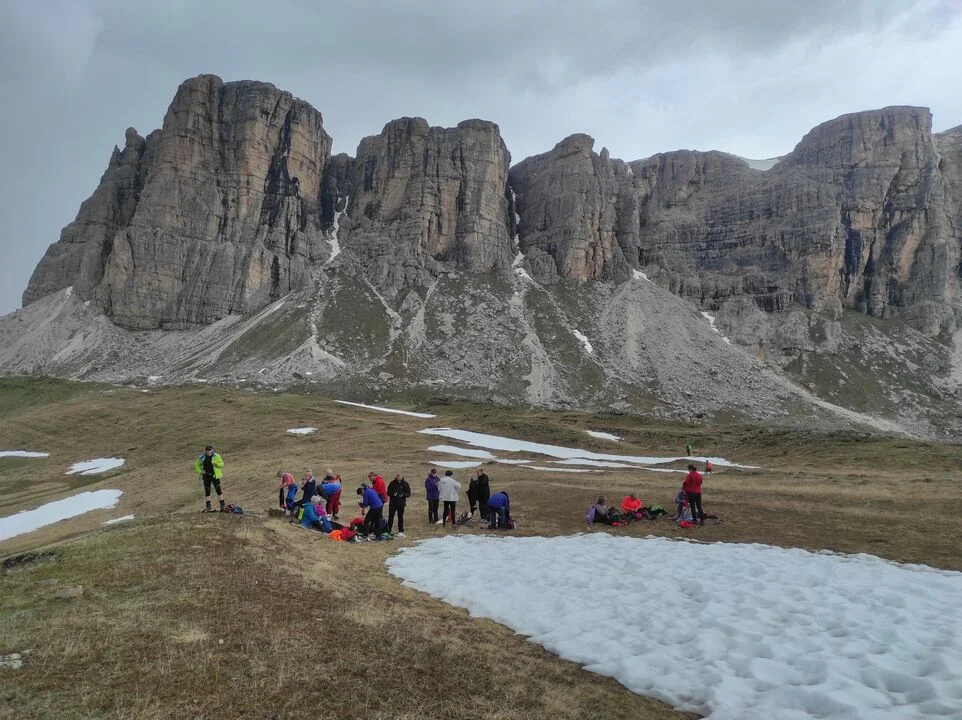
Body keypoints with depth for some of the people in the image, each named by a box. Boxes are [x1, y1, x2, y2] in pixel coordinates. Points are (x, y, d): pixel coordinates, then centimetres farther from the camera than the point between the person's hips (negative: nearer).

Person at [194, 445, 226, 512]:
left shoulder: (216, 456, -4)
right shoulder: (202, 458, 6)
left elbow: (222, 464, -7)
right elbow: (196, 465, 17)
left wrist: (216, 464, -26)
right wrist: (200, 471, 2)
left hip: (215, 476, -4)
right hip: (206, 476, 4)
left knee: (218, 490, -7)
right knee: (207, 492, 9)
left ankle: (222, 506, -5)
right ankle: (208, 507, 18)